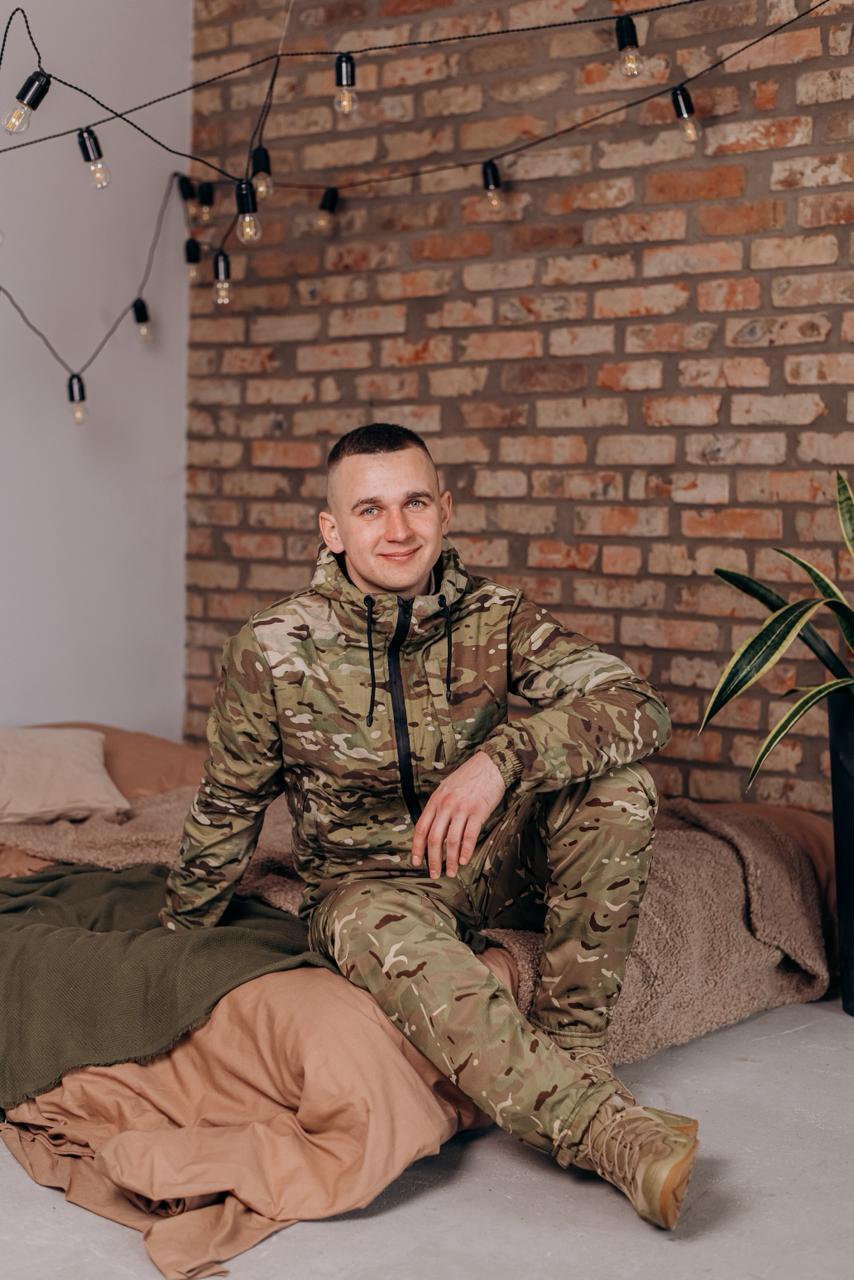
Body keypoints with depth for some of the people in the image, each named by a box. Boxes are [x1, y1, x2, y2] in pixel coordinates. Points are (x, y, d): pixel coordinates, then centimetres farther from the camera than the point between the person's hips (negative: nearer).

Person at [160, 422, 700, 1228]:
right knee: (383, 934, -39)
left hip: (490, 866, 3)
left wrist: (503, 756, -38)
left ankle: (569, 1043, -17)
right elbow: (226, 809, 2)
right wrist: (177, 944, 13)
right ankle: (609, 1129, -46)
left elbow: (639, 707, -23)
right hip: (366, 880, -2)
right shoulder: (271, 650, -12)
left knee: (617, 778, -23)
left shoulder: (495, 619, -10)